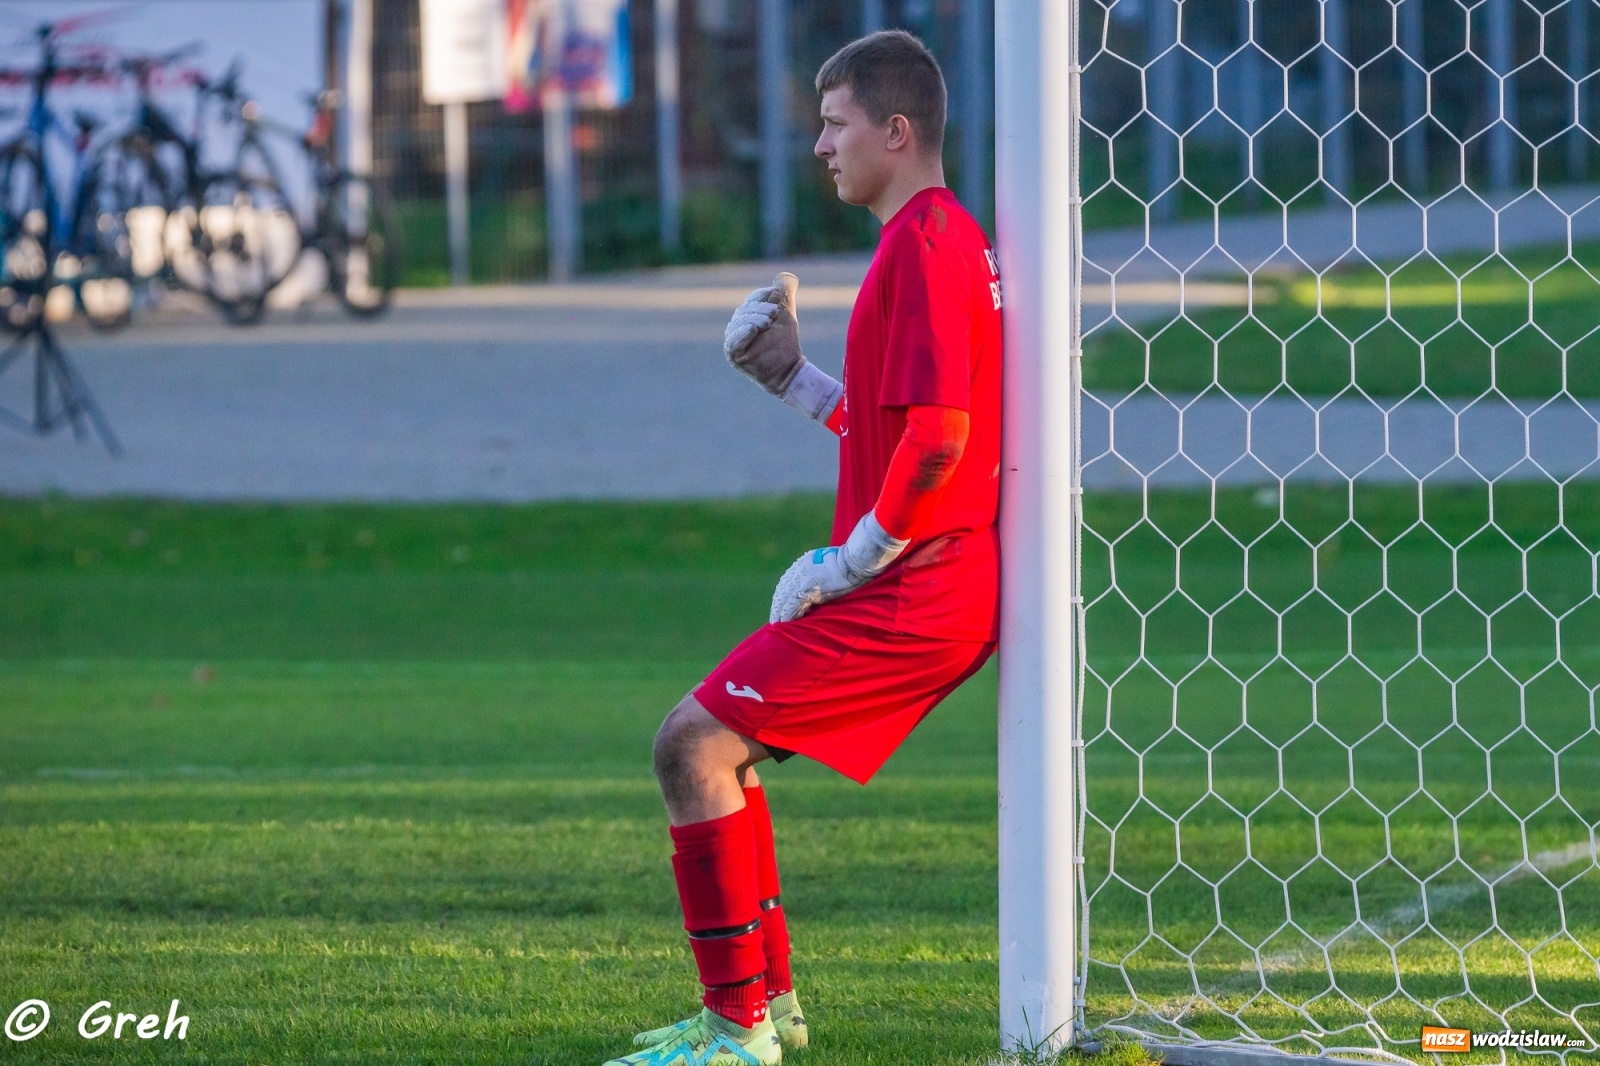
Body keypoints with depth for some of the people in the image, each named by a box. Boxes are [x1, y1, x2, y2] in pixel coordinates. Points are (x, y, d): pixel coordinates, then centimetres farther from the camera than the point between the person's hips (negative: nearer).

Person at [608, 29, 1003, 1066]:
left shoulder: (924, 246, -15)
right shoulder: (952, 239, 19)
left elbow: (935, 439, -26)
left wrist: (845, 563, -17)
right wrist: (789, 374, 14)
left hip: (909, 594, -11)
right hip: (946, 590, 11)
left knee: (694, 743, -12)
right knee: (714, 739, 18)